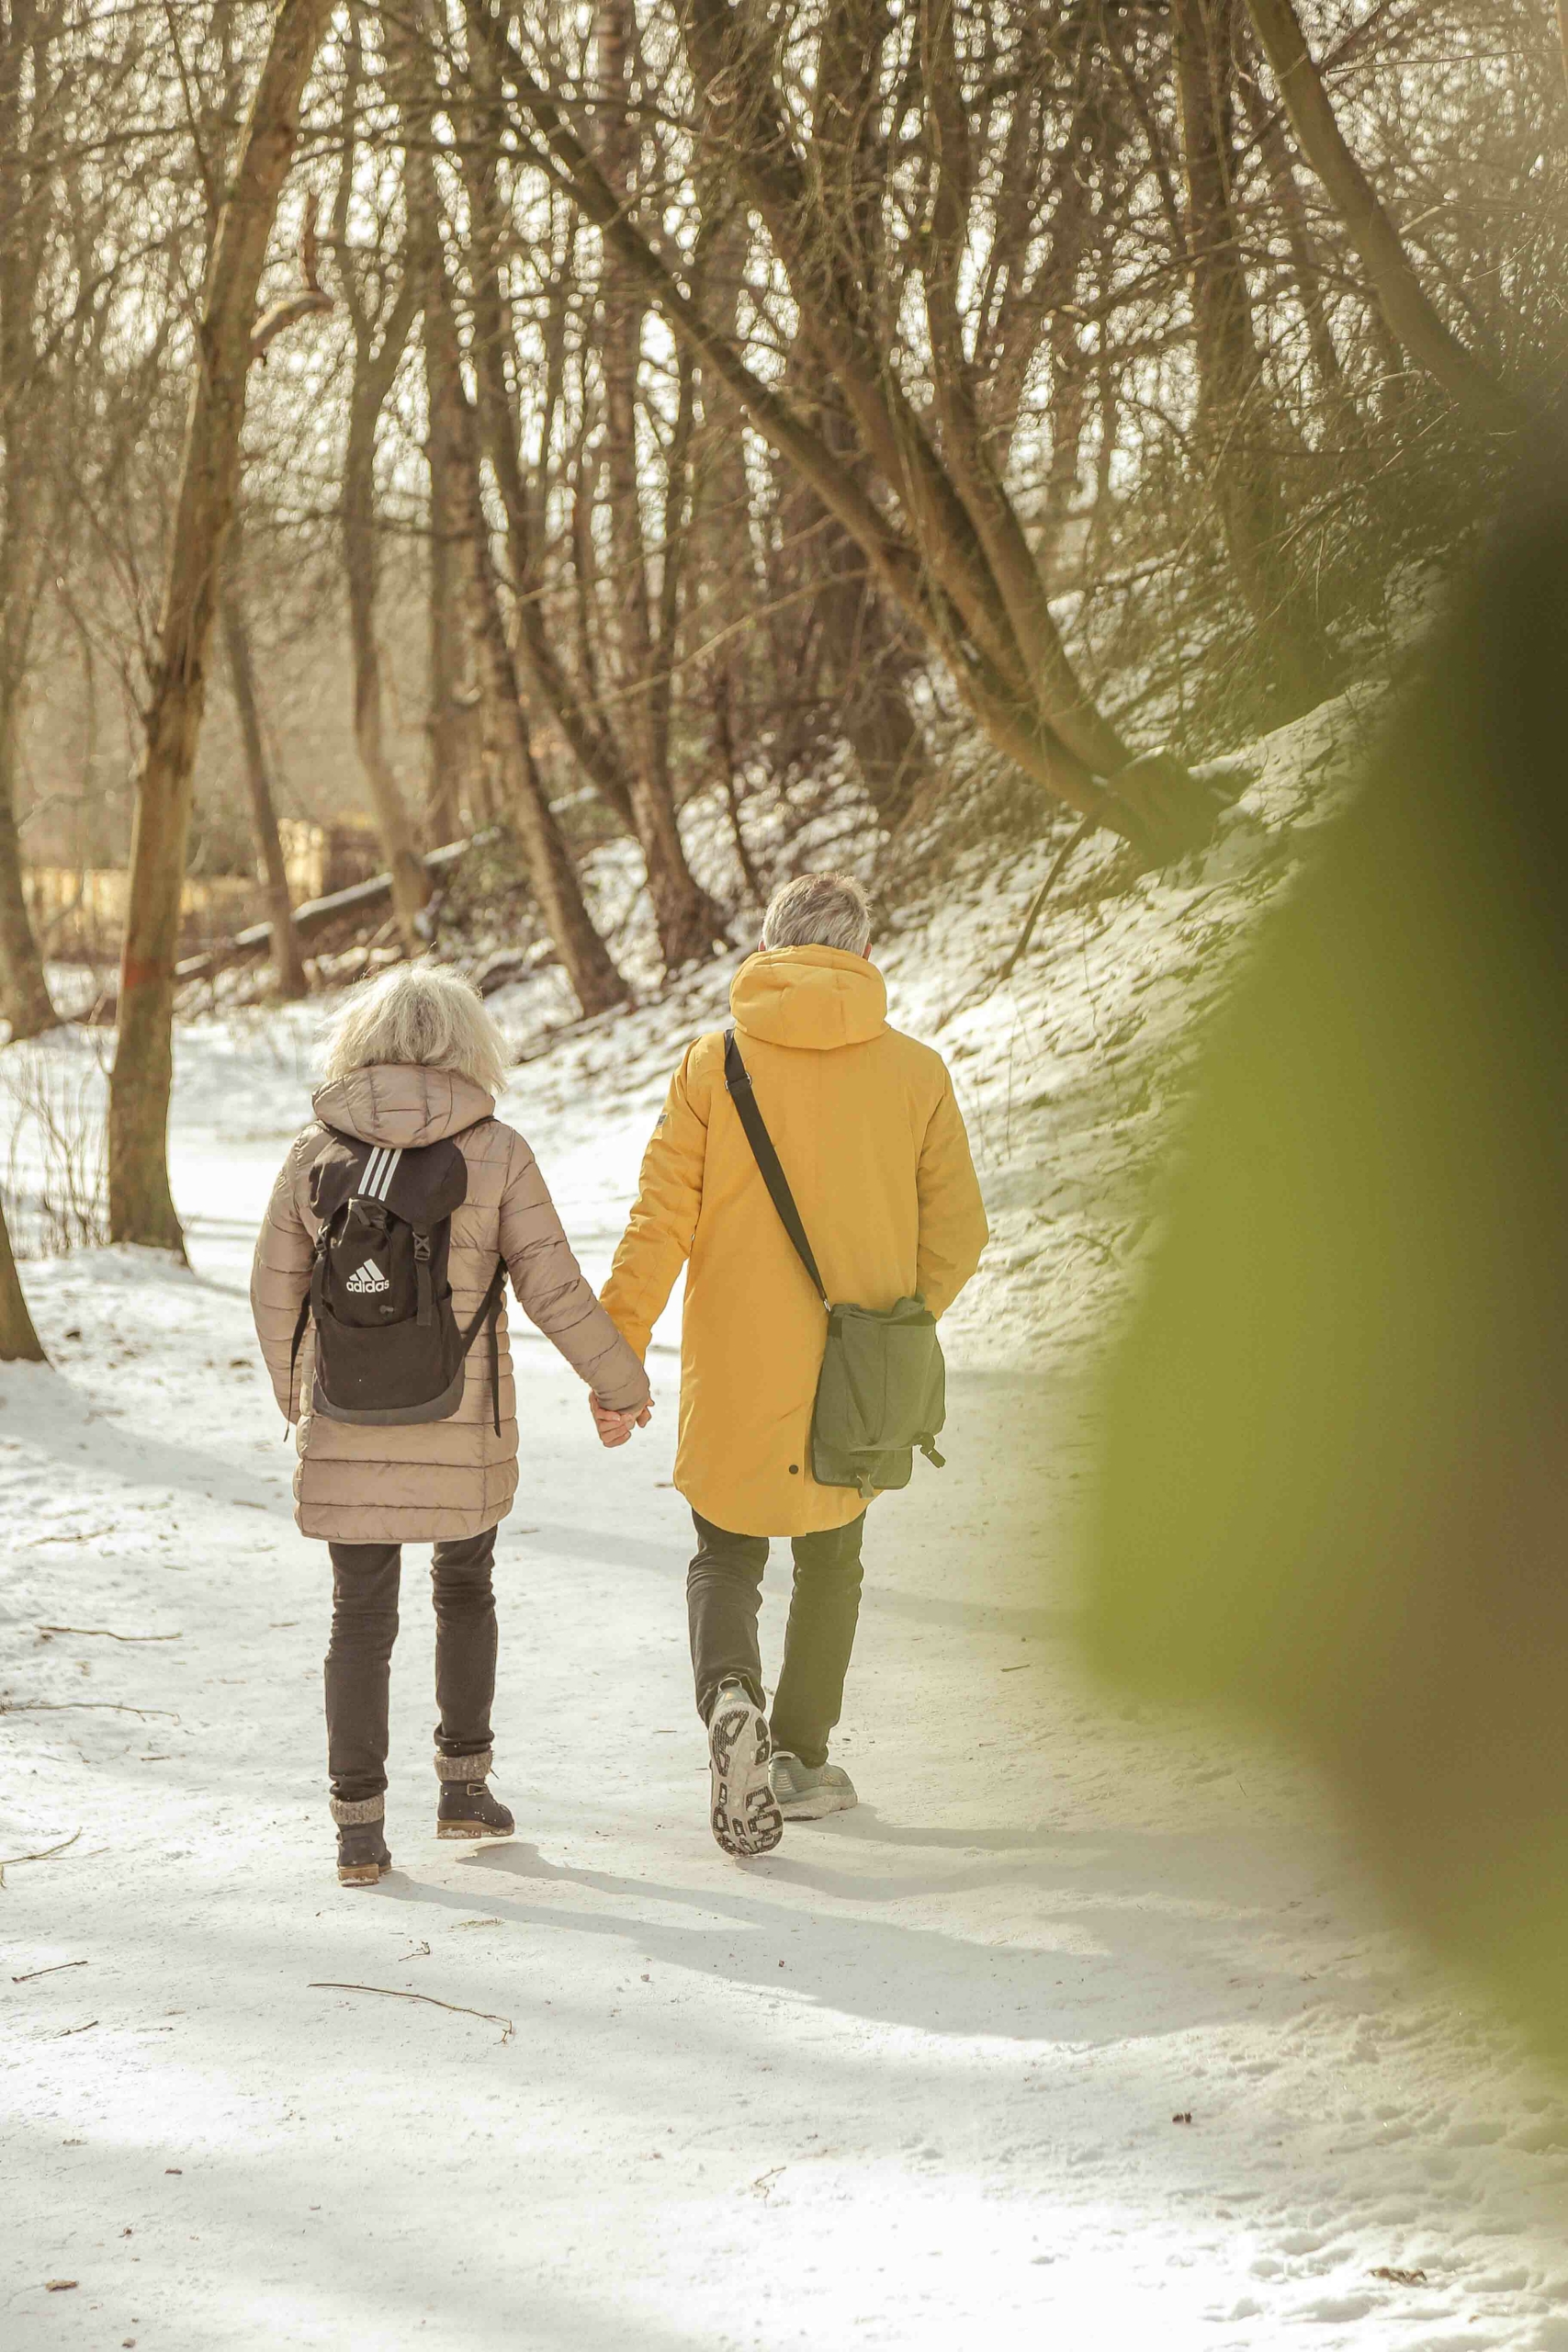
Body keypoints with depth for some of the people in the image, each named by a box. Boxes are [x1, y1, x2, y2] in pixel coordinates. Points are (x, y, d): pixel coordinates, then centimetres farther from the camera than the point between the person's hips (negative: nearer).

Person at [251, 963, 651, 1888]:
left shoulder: (316, 1151, -3)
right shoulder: (497, 1151, -7)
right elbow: (553, 1290, -8)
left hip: (350, 1424, 1)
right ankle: (465, 1784, 24)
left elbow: (276, 1291, 3)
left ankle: (360, 1826, 3)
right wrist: (622, 1382, 6)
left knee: (363, 1616, 8)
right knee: (466, 1585, 22)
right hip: (465, 1425, -1)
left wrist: (293, 1391, 21)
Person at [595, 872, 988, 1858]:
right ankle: (801, 1758, 22)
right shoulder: (915, 1073, -2)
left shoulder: (714, 1064, -5)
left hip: (734, 1375, -1)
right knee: (831, 1562, 21)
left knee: (726, 1557, 14)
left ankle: (730, 1696, -14)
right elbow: (957, 1232, 1)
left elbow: (660, 1221, -8)